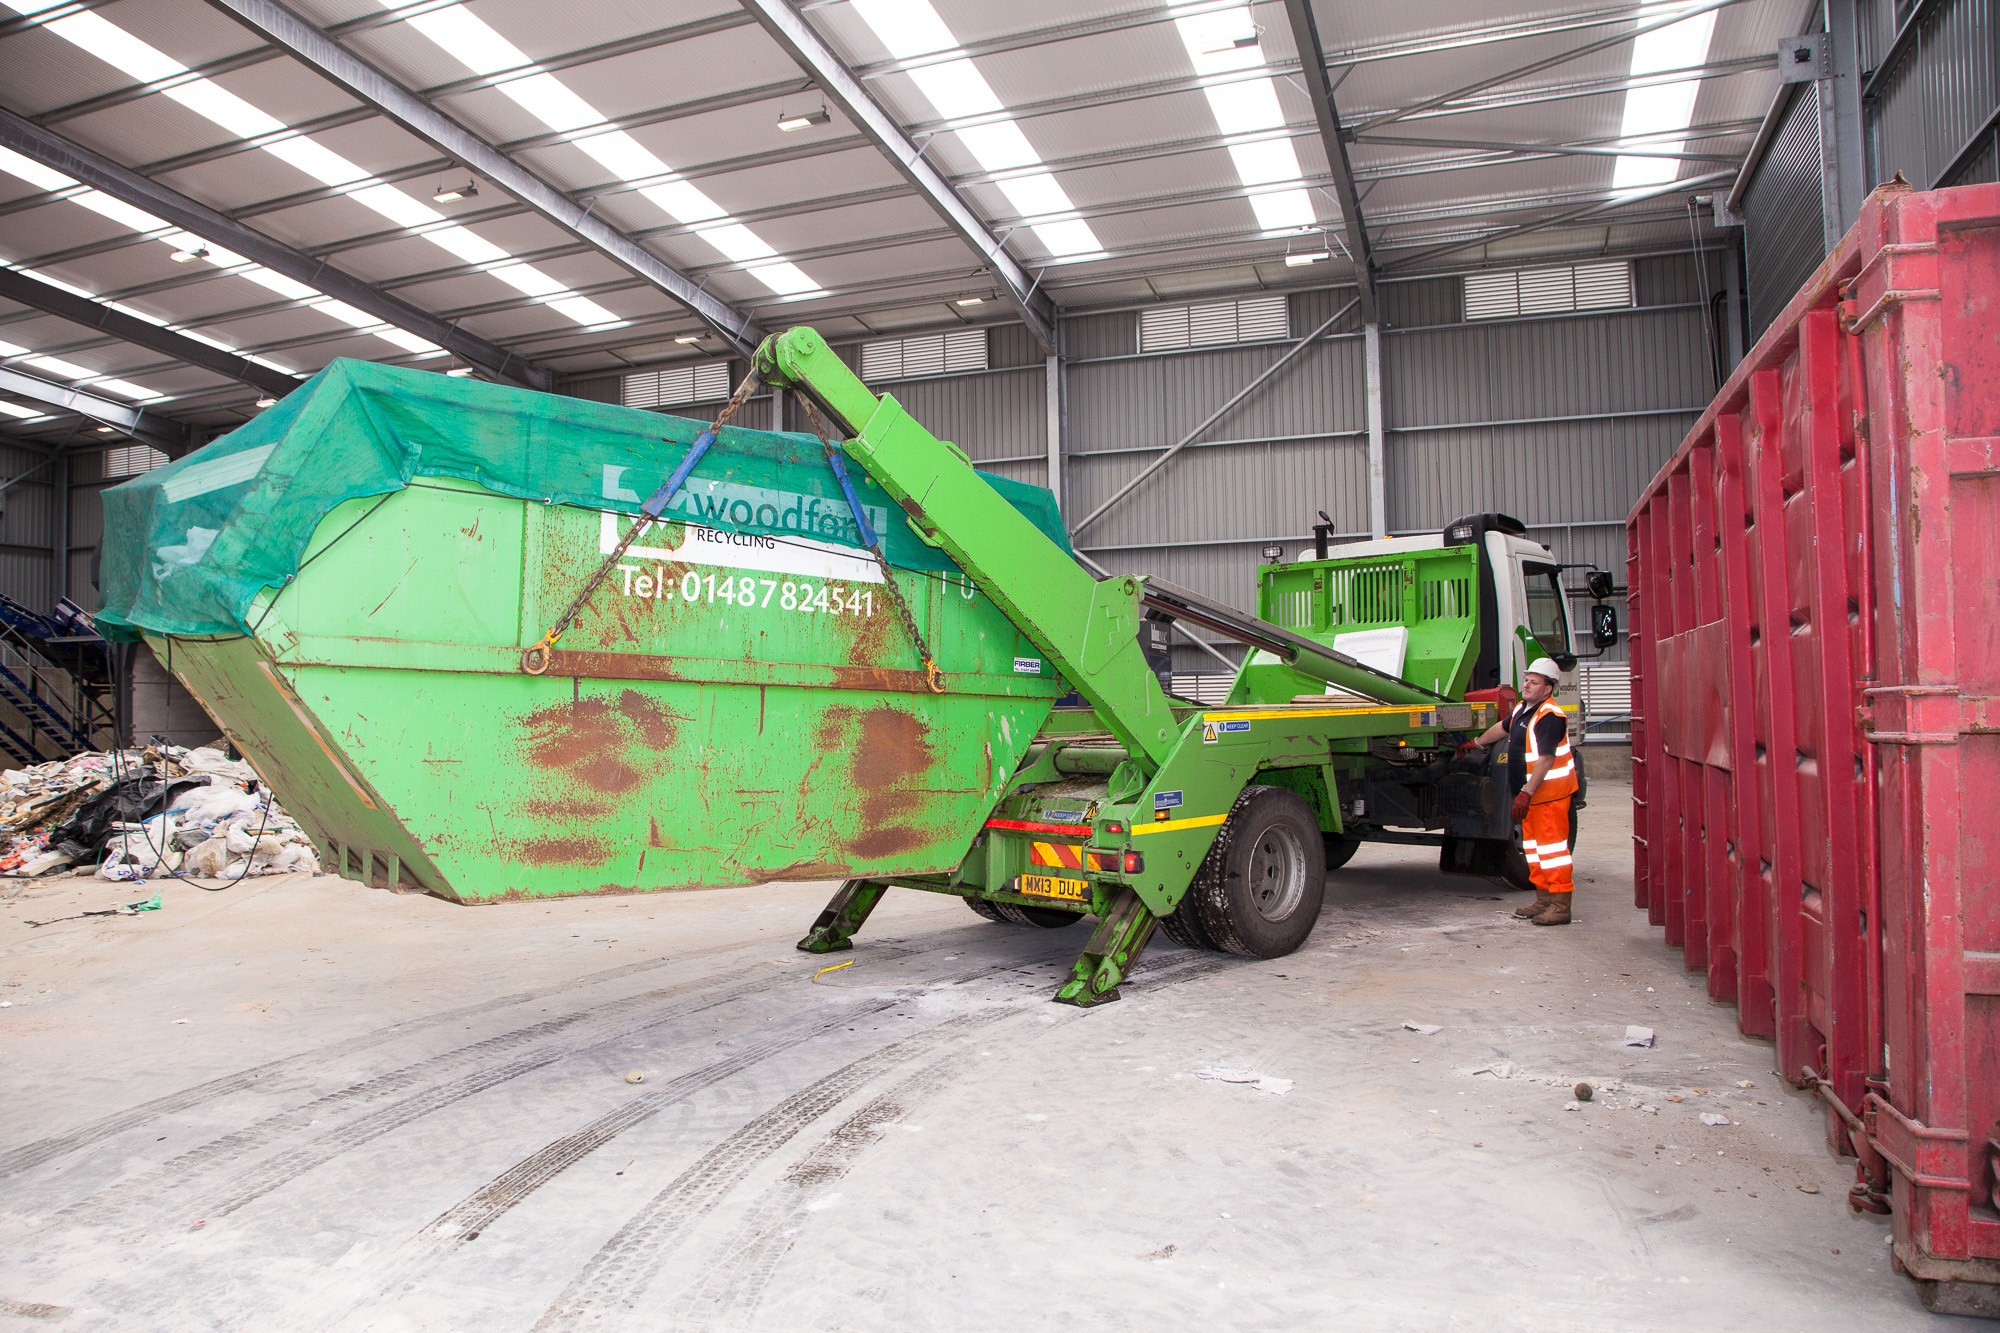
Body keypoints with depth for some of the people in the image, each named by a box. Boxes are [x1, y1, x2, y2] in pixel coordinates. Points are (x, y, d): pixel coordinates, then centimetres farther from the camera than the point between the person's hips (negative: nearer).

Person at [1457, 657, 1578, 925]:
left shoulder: (1550, 716, -19)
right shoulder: (1523, 709, 12)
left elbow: (1545, 760, -25)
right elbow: (1502, 727, 33)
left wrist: (1526, 793, -27)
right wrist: (1476, 743, 45)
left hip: (1549, 791, -10)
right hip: (1529, 791, 10)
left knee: (1552, 843, -9)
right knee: (1532, 843, 13)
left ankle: (1560, 906, -7)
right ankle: (1543, 900, 20)